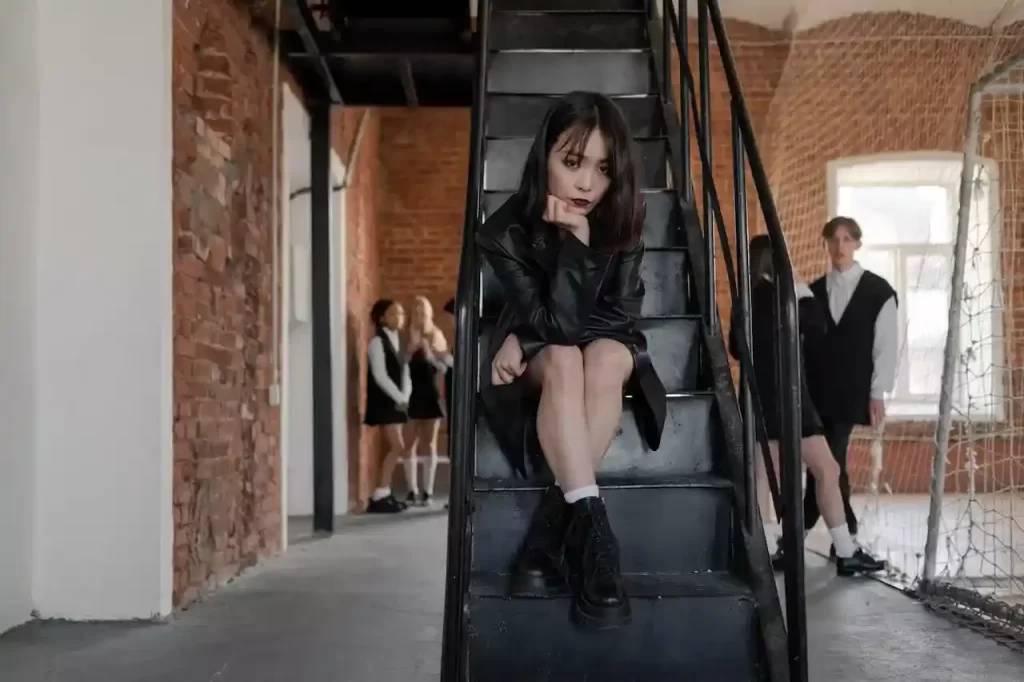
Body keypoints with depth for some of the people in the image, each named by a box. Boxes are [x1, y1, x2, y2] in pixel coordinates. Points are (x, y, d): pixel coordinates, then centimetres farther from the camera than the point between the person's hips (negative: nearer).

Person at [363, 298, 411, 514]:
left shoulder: (397, 342, 15)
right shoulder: (377, 342, -10)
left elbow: (404, 372, 9)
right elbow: (380, 376, -18)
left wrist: (405, 397, -7)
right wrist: (400, 398, -17)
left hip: (396, 402, 8)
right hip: (384, 402, -8)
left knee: (394, 448, 6)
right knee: (397, 446, -12)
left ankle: (384, 494, 11)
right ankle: (379, 496, -9)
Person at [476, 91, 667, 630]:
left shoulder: (620, 222, -13)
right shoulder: (507, 230, -19)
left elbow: (619, 317, -13)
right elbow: (555, 323, -22)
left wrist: (526, 337, -22)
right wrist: (573, 241, -35)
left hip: (607, 350, 2)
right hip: (537, 362, -1)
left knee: (606, 359, -34)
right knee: (564, 362, -36)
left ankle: (551, 527, -33)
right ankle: (589, 525, -44)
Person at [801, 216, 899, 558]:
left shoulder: (878, 291, 2)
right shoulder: (813, 291, 10)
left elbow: (886, 345, -1)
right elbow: (803, 341, 8)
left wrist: (877, 394, -7)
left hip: (852, 393, -3)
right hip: (817, 391, 3)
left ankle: (800, 531, 1)